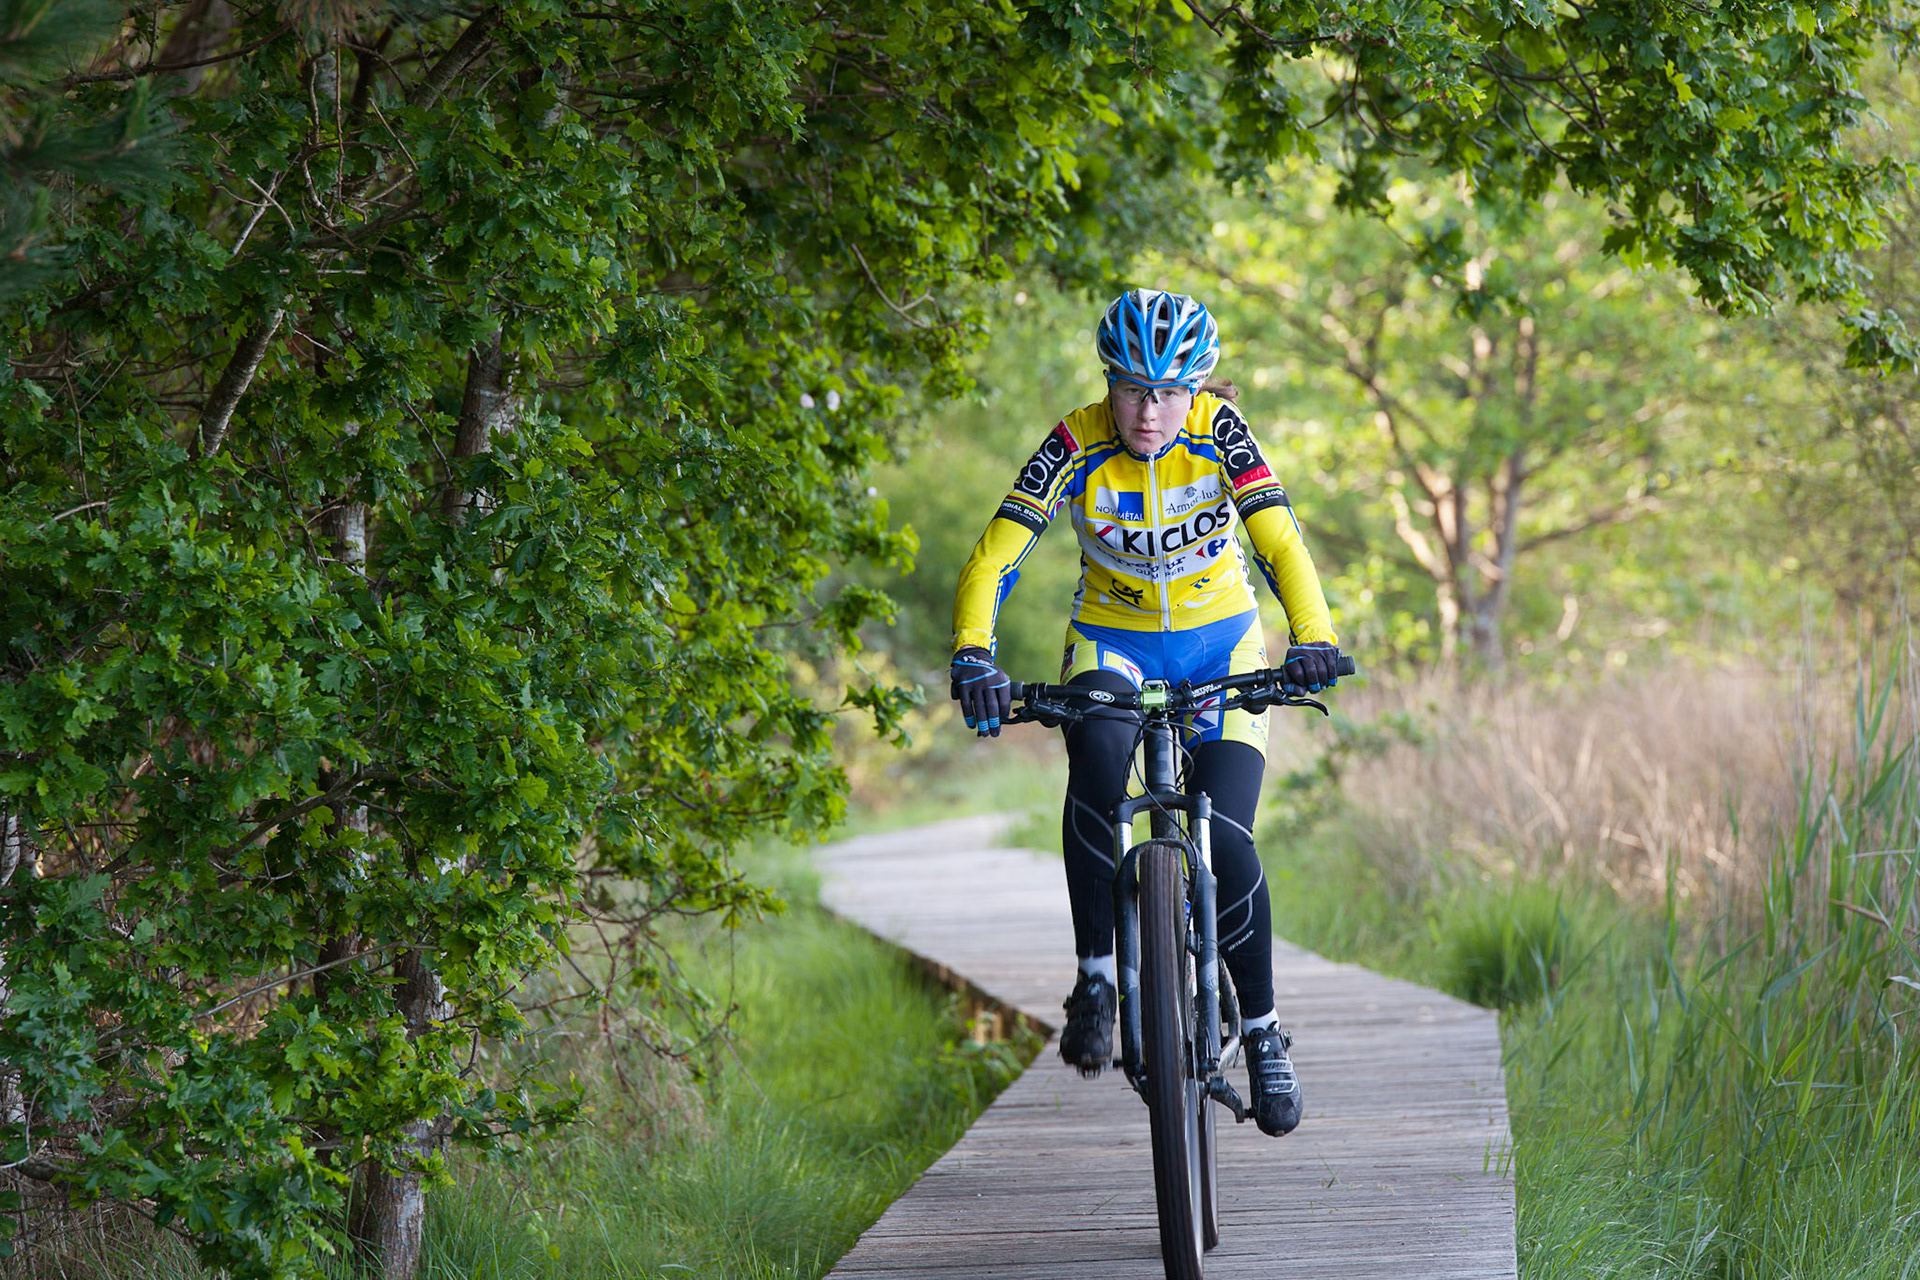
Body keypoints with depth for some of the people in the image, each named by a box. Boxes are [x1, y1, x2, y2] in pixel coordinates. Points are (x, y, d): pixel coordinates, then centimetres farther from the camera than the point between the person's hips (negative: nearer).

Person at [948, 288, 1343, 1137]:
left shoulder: (1218, 431, -18)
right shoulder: (1076, 447, -19)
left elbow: (1278, 541, -28)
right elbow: (993, 559, -23)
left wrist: (1313, 638, -46)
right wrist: (973, 657, -41)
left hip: (1220, 650, 0)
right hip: (1111, 645, 0)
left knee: (1228, 845, -14)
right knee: (1096, 769, -34)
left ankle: (1262, 1033, 8)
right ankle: (1096, 979, -23)